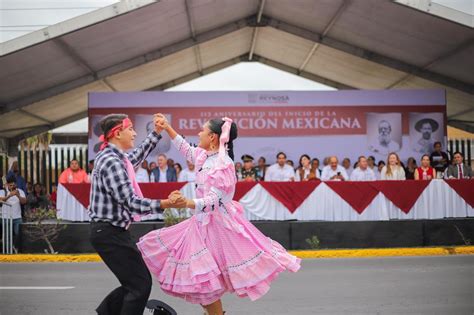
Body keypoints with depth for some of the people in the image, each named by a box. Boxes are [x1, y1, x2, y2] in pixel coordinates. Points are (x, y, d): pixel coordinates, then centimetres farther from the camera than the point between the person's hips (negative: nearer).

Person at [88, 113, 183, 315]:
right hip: (110, 233, -10)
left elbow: (137, 156, 32)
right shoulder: (112, 162, -20)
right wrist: (164, 204, -34)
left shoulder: (114, 157, 10)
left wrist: (156, 132, 33)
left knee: (133, 283, 15)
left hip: (110, 231, 10)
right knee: (141, 284, -5)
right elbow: (130, 202, -27)